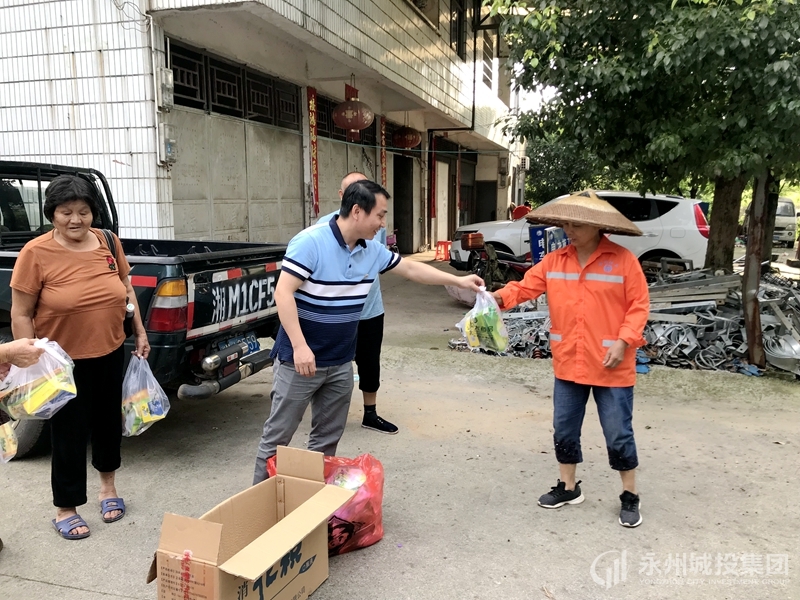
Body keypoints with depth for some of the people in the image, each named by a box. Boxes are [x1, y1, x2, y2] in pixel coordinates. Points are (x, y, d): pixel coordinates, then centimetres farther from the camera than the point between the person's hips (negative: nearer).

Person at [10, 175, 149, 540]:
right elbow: (20, 315, -10)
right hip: (64, 361, -4)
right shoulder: (36, 253, -14)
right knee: (70, 433, 6)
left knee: (108, 420, 19)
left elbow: (126, 290, 11)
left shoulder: (108, 243, -2)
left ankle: (108, 485, 42)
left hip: (110, 354, 4)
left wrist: (140, 332, 10)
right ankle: (65, 509, 25)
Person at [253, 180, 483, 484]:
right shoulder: (310, 242, -19)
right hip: (300, 359, -7)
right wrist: (300, 346, -28)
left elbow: (411, 268, 17)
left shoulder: (372, 250, 4)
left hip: (340, 362, 7)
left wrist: (458, 281, 17)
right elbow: (283, 293, -22)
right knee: (277, 435, 4)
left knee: (328, 438, 15)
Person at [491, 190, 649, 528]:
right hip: (568, 364, 5)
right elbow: (527, 286, -2)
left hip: (611, 367, -4)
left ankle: (630, 496, 26)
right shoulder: (555, 261, 2)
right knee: (564, 430, 14)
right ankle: (568, 487, 34)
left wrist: (623, 341, -18)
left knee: (618, 434, 7)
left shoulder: (623, 260, -9)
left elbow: (639, 306, -8)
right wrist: (500, 297, -20)